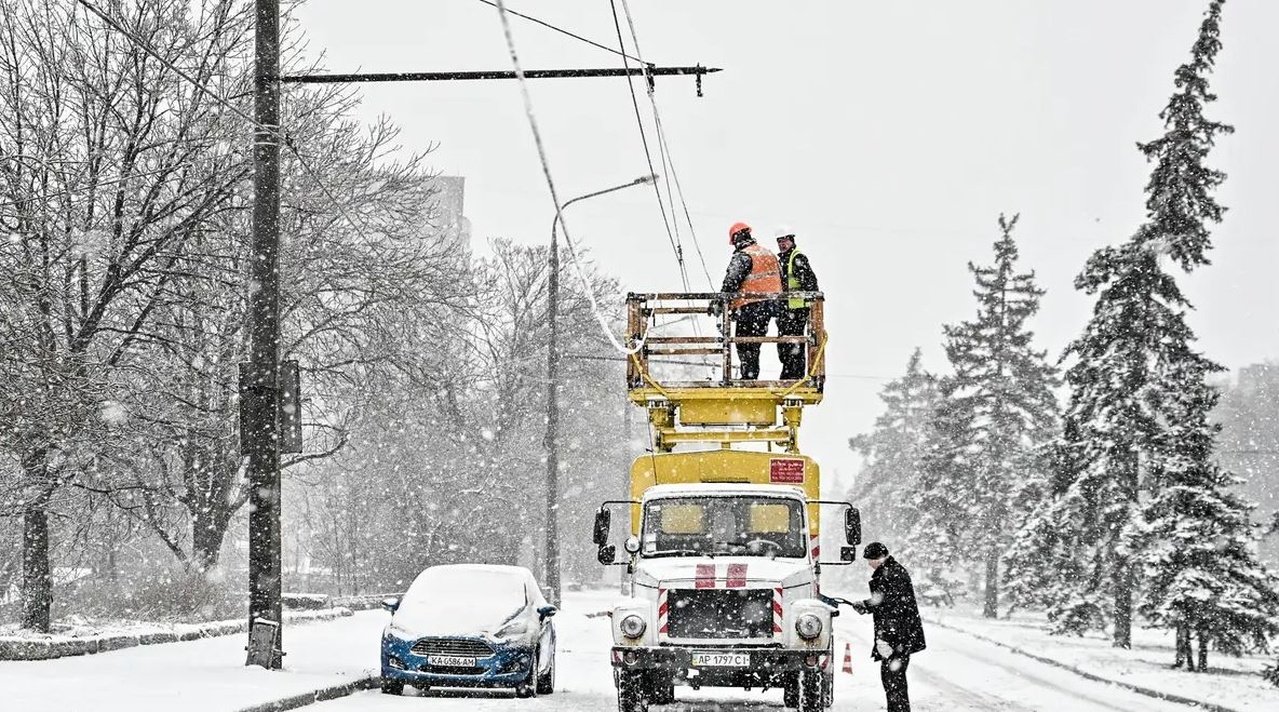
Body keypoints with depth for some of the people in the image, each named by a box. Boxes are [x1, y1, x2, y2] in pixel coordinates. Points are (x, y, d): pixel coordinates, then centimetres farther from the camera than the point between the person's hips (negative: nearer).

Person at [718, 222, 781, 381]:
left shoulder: (742, 256, -11)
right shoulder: (769, 254, 15)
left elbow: (731, 282, -19)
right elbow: (780, 279, 20)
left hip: (750, 307, -8)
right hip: (770, 306, 8)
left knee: (744, 345, -2)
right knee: (755, 344, 15)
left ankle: (749, 376, -8)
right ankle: (752, 376, 16)